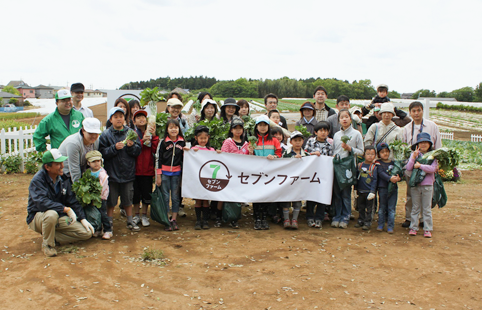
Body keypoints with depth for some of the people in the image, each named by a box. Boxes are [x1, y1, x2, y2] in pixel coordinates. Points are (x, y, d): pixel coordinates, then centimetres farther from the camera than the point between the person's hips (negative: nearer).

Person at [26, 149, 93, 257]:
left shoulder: (63, 179, 1)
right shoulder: (38, 180, -18)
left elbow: (72, 200, 5)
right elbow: (42, 203, -33)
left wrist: (82, 218, -4)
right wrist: (66, 209, -36)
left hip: (59, 217, 5)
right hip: (38, 217, -5)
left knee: (87, 233, -10)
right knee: (51, 214, -41)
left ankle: (52, 236, 0)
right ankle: (47, 244, -15)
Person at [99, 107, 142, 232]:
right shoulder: (106, 134, -4)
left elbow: (138, 151, 0)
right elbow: (102, 153, -11)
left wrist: (131, 146, -18)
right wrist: (114, 148, -23)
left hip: (128, 172, 2)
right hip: (112, 173, -2)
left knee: (128, 199, 13)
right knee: (111, 200, 8)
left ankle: (130, 221, 28)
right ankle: (109, 222, 23)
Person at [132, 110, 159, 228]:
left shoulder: (151, 133, 7)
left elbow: (155, 150, -5)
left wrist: (154, 136, -13)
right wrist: (142, 141, -22)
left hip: (147, 168, 1)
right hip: (135, 168, -1)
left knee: (147, 192, 6)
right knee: (135, 193, 8)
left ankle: (144, 216, 20)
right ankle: (136, 215, 22)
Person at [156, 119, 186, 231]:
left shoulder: (182, 142, 4)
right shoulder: (163, 142, -4)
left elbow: (184, 158, 14)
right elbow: (158, 159, -2)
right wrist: (158, 175, -6)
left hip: (176, 173, 2)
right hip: (164, 172, -2)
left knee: (175, 197, 6)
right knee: (165, 197, 1)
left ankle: (174, 220, 16)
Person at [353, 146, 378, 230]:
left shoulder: (374, 167, -4)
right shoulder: (360, 165, 4)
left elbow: (375, 180, -5)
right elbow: (356, 178, 9)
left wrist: (372, 191, -11)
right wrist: (355, 189, 7)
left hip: (369, 191, -3)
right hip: (360, 191, 3)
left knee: (368, 208, 5)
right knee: (361, 207, 14)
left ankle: (367, 222, 13)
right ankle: (360, 221, 26)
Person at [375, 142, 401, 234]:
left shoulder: (393, 163, 11)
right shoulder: (378, 163, 2)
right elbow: (381, 173, -12)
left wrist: (398, 178, -16)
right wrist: (390, 178, -25)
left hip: (393, 188, 2)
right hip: (383, 188, -2)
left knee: (391, 208, 3)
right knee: (382, 207, 8)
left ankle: (390, 227, 8)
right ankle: (380, 225, 19)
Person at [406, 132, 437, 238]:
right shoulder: (414, 154, 4)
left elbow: (433, 168, -14)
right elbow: (408, 168, -6)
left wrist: (420, 165, -15)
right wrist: (413, 157, -15)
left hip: (427, 185, -1)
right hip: (415, 185, 1)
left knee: (427, 209, 6)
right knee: (415, 208, 9)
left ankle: (427, 229, 12)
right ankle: (413, 227, 15)